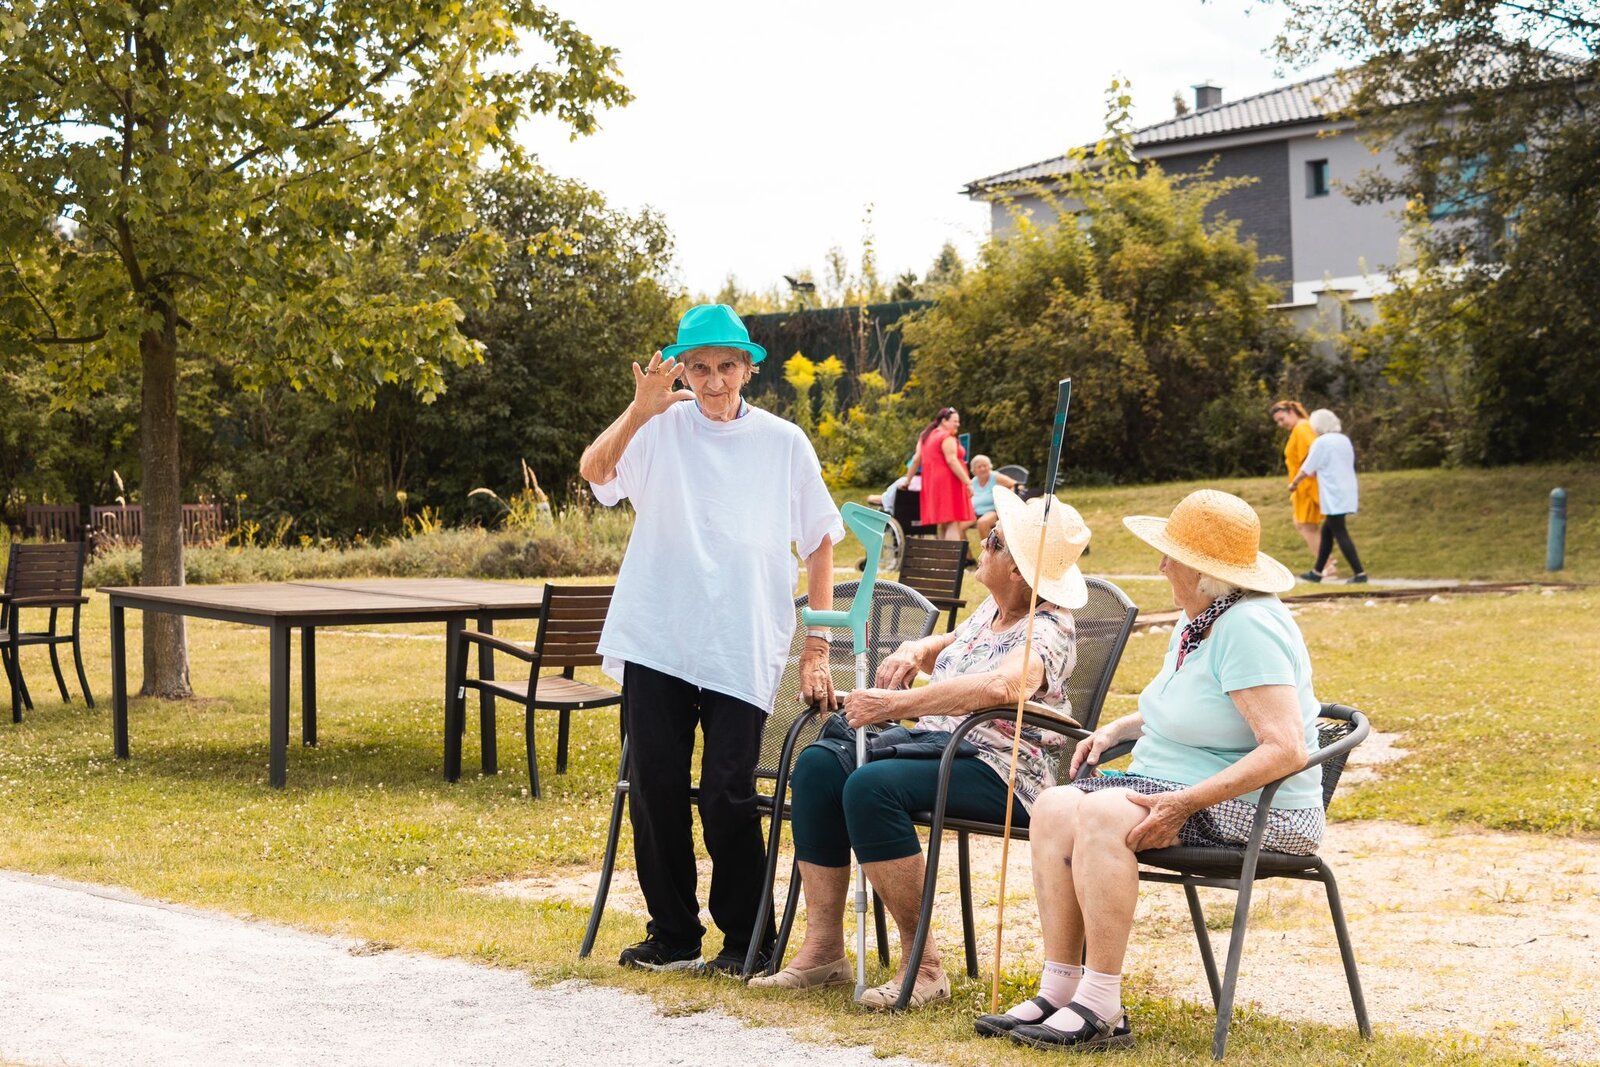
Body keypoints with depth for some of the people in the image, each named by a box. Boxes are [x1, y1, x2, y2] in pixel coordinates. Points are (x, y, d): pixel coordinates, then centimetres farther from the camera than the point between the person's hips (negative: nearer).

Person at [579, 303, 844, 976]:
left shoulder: (783, 443, 7)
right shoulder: (661, 429, 4)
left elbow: (820, 543, 10)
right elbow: (594, 471, -14)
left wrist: (817, 648, 4)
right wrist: (640, 411, -29)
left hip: (742, 653, -1)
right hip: (656, 641, 1)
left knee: (728, 794, -5)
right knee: (655, 789, 4)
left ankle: (746, 937, 13)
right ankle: (672, 934, 19)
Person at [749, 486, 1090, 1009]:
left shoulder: (1047, 632, -14)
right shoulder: (993, 610, 15)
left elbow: (999, 686, -36)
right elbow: (950, 645, 35)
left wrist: (897, 704, -34)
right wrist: (915, 650, 9)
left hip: (1002, 772, -9)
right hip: (939, 746, 9)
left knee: (871, 786, -33)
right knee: (818, 764, -10)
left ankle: (923, 965, -25)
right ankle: (823, 946, -11)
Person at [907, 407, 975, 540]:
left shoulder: (925, 437, 16)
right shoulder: (947, 438, -10)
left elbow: (916, 460, 16)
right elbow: (951, 461, -18)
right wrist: (968, 482, -19)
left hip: (931, 484, 9)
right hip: (948, 483, -9)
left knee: (943, 525, 10)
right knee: (953, 524, -12)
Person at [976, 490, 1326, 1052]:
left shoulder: (1248, 627, -19)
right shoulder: (1195, 622, 13)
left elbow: (1285, 749, -28)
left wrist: (1184, 803, -31)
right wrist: (1117, 729, 17)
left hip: (1251, 810, -10)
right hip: (1176, 788, 10)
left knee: (1102, 811, -30)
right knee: (1055, 805, -11)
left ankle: (1101, 1010, -24)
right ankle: (1058, 990, -12)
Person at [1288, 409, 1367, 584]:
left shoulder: (1321, 442, -10)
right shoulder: (1345, 440, 13)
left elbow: (1306, 470, -8)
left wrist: (1293, 483, 8)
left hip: (1334, 497, -8)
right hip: (1347, 495, 8)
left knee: (1340, 534, -6)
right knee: (1327, 531, 15)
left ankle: (1359, 573, -11)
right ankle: (1317, 572, 19)